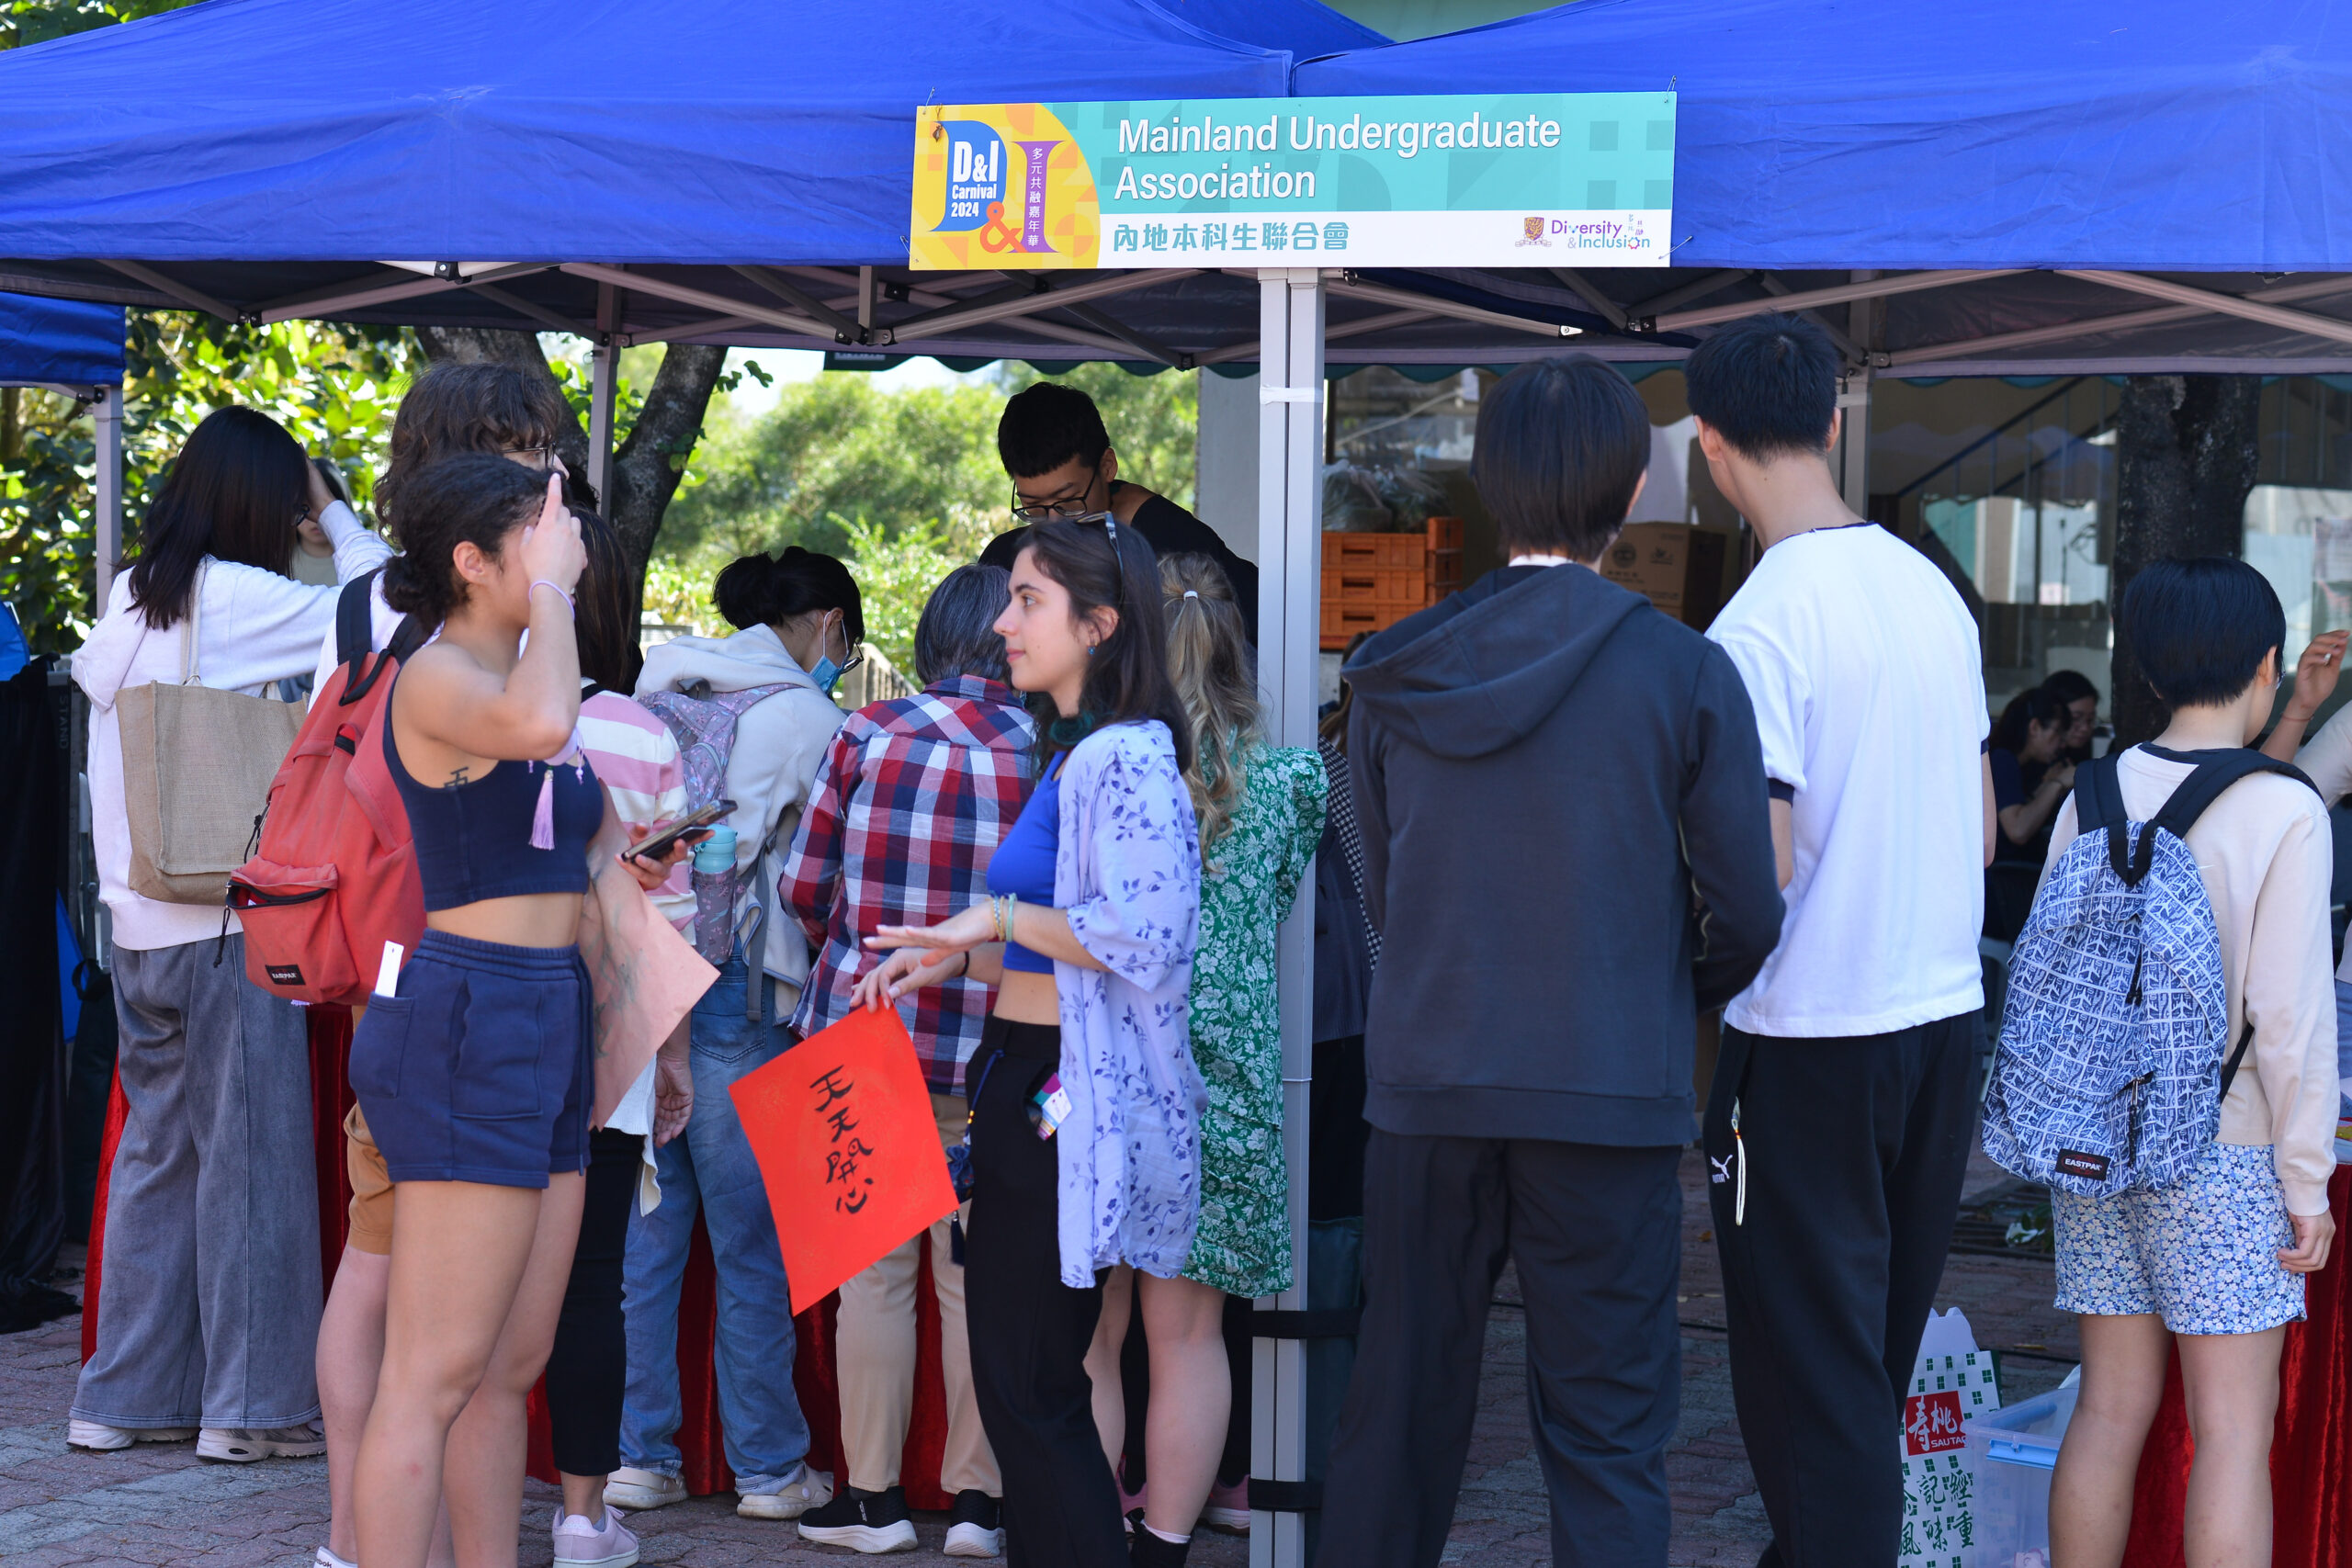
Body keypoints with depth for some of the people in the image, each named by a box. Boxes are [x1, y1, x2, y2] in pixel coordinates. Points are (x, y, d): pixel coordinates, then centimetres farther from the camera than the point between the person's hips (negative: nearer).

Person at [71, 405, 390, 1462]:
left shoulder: (129, 601, 11)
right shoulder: (235, 599, -12)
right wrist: (332, 513, 3)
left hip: (138, 923, 8)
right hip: (226, 919, -8)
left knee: (157, 1149, 14)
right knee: (250, 1155, 0)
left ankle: (125, 1394, 17)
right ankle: (250, 1403, 5)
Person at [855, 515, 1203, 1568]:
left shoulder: (1126, 758, -15)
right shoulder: (1071, 757, 17)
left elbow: (1145, 931, -27)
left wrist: (1002, 916, -17)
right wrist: (959, 959, 10)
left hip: (1072, 1096, -10)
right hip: (1026, 1082, 10)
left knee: (1031, 1384, -6)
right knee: (1016, 1375, 13)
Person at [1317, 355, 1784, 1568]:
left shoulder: (1395, 677, 2)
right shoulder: (1685, 673, -7)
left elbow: (1380, 894, 8)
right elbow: (1746, 913, -3)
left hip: (1426, 1089, 3)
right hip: (1611, 1095, -3)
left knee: (1399, 1413, 12)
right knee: (1605, 1432, 4)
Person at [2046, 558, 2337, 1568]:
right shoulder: (2284, 814, -12)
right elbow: (2289, 1015, -13)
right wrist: (2307, 1179, -6)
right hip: (2220, 1155, -5)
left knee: (2112, 1409, 11)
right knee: (2234, 1429, -1)